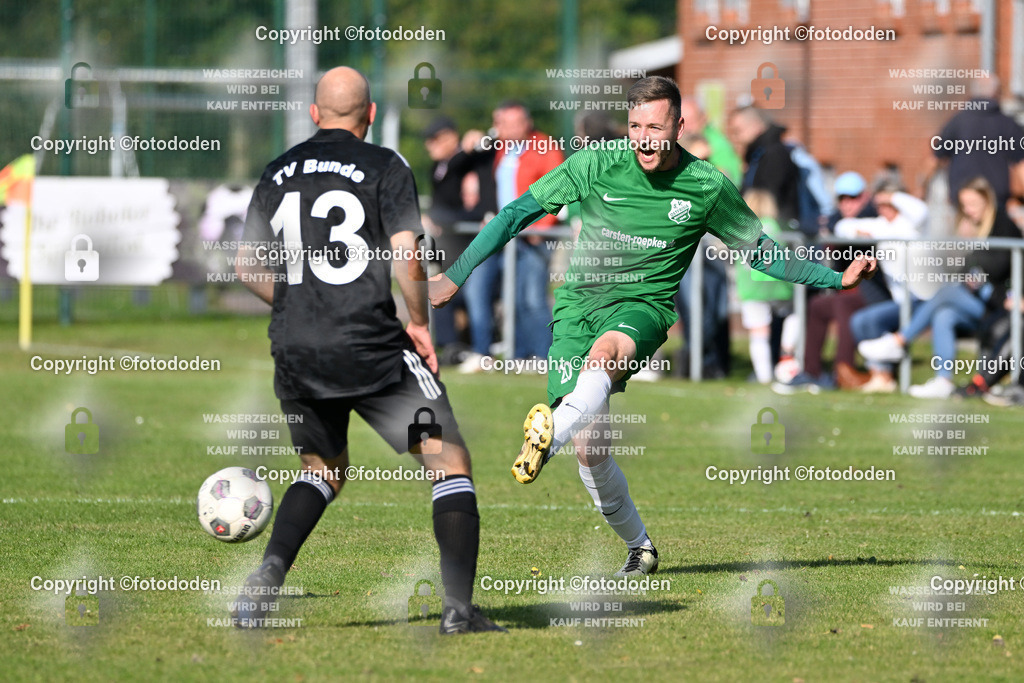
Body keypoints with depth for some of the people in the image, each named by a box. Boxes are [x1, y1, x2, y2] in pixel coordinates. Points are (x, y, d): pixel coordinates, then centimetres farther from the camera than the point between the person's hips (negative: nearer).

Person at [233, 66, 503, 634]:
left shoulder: (277, 175, 12)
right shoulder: (385, 168, -3)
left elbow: (247, 267, 14)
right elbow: (406, 253, -13)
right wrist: (420, 324, 0)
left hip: (295, 353, 5)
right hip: (372, 348, -5)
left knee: (322, 473, 25)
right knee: (450, 463, 5)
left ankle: (267, 577, 1)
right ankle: (458, 605, -8)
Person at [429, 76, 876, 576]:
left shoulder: (708, 188, -1)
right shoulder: (597, 165, -3)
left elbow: (762, 253, 14)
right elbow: (519, 213, 3)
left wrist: (838, 278, 6)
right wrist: (455, 276, 1)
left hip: (643, 306, -2)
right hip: (578, 304, 2)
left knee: (606, 350, -39)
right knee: (590, 450, -7)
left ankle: (549, 436, -64)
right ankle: (638, 547, 15)